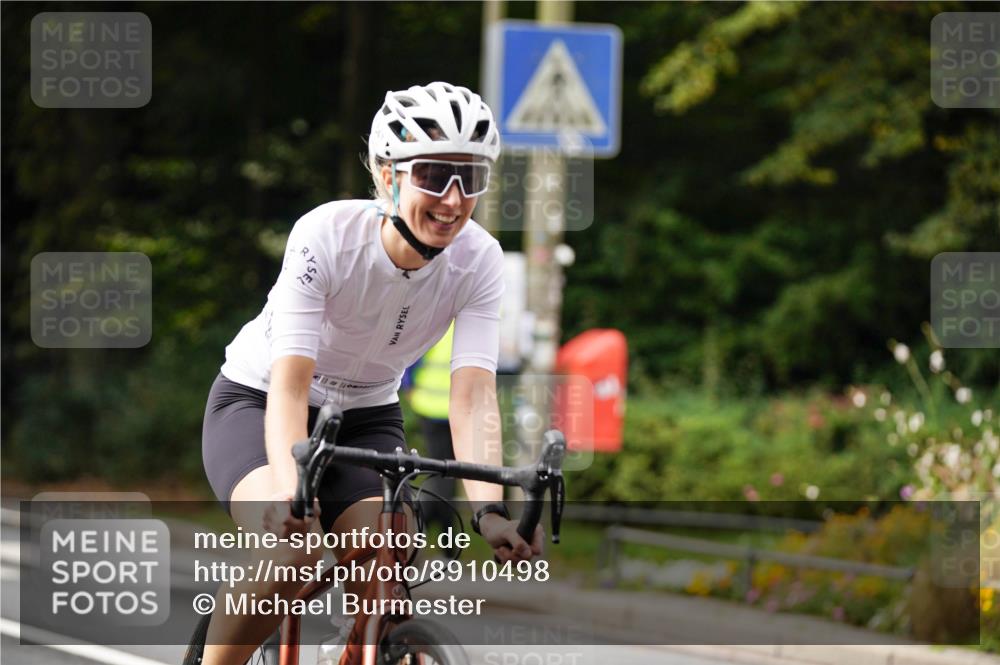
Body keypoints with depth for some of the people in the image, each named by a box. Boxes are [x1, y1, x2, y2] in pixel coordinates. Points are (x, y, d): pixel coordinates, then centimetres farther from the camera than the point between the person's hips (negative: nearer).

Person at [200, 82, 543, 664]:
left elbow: (473, 395, -28)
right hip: (257, 403, -3)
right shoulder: (327, 235, -29)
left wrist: (490, 509, -45)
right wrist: (289, 492, -52)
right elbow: (291, 383, -35)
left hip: (366, 417, 4)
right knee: (292, 554, -32)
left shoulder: (479, 261, -20)